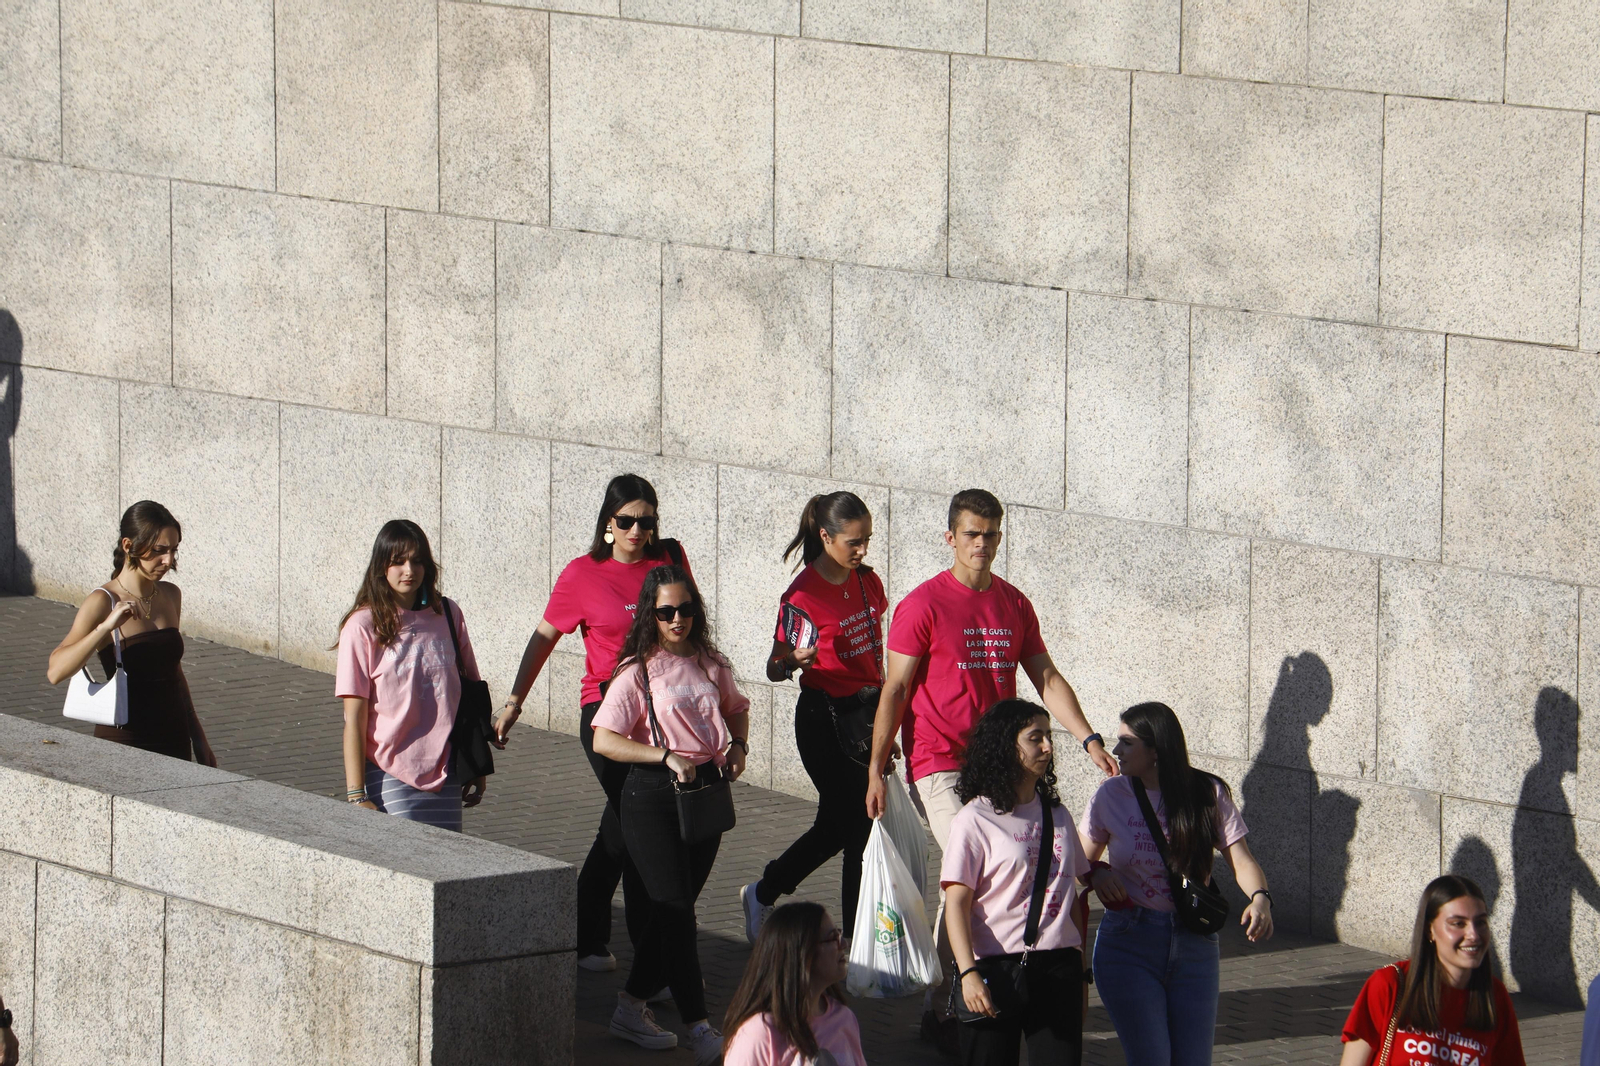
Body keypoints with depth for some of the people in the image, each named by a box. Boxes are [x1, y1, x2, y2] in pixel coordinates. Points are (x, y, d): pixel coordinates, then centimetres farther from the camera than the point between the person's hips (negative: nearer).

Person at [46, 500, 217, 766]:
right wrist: (106, 627, -33)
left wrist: (198, 738, 22)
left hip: (174, 743, 6)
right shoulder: (103, 602, -11)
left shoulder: (171, 596, 8)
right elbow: (56, 671, -24)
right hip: (124, 744, -6)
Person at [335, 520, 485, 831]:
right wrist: (356, 795, -12)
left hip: (444, 778, 4)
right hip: (389, 777, -4)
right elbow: (354, 720, -8)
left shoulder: (447, 616, 6)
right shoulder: (364, 627, -6)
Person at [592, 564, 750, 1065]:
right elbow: (603, 741, -15)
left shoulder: (710, 665, 8)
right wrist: (666, 755, -22)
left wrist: (738, 745, 6)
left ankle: (631, 1007, 23)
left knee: (676, 906, 10)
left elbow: (736, 710, 27)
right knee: (675, 909, -9)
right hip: (654, 797, -6)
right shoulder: (637, 672, -7)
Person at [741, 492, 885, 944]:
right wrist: (791, 660, -34)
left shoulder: (866, 581, 6)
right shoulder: (803, 596, -15)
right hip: (825, 717, -7)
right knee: (859, 827, -6)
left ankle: (762, 894, 32)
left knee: (837, 824, 12)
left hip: (867, 709, 7)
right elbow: (775, 669, -11)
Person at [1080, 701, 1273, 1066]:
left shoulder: (1208, 794, -2)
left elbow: (1241, 859, -6)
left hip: (1194, 944, 1)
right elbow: (1080, 861, 7)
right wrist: (1096, 873, -17)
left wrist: (1260, 898, -27)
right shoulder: (1111, 796, -1)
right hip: (1130, 943, -1)